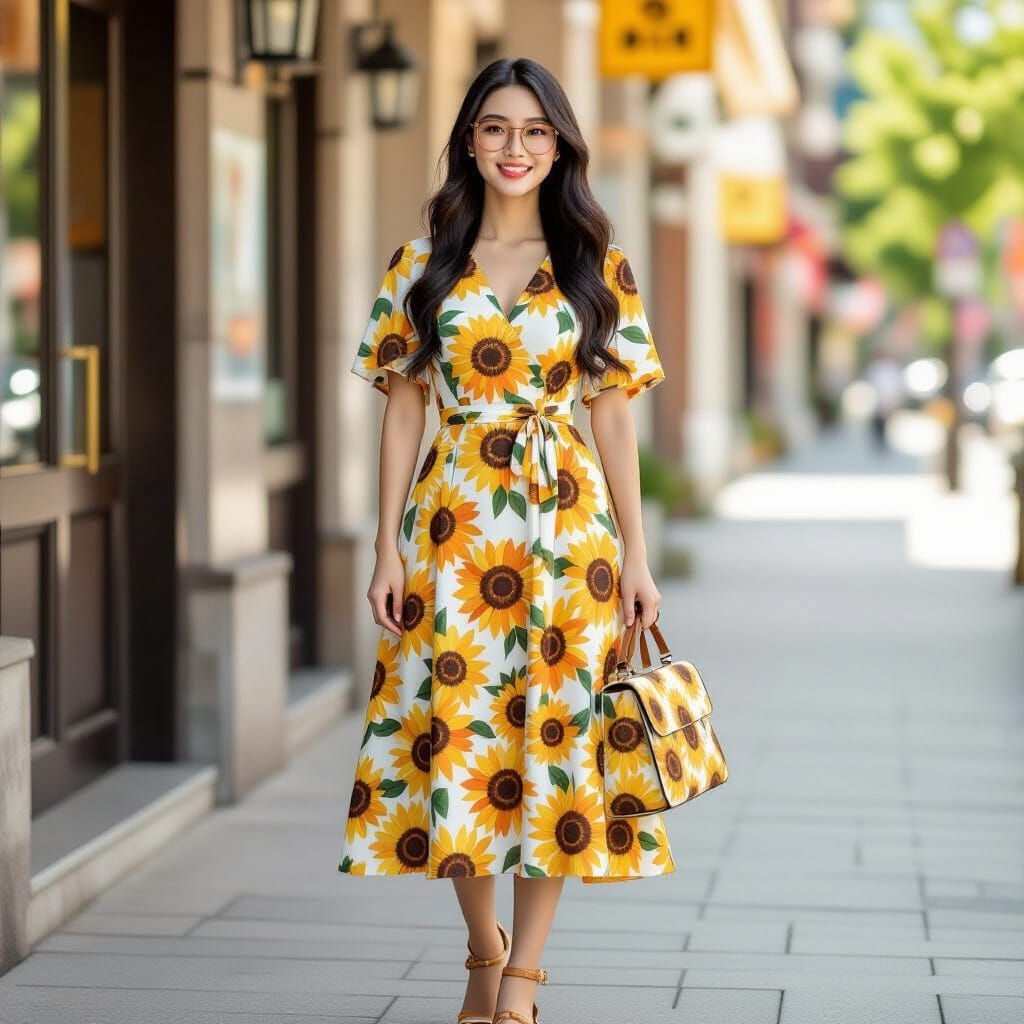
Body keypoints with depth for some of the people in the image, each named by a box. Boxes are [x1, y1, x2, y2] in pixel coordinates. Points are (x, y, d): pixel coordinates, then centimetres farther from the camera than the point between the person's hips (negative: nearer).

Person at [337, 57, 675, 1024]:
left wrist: (635, 551, 1)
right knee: (455, 734, 1)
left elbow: (613, 410, 6)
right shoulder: (423, 263, 5)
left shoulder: (597, 267, 5)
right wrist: (389, 548, -1)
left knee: (557, 732, -2)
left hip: (567, 520, 0)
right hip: (455, 525, 0)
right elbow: (403, 408, 5)